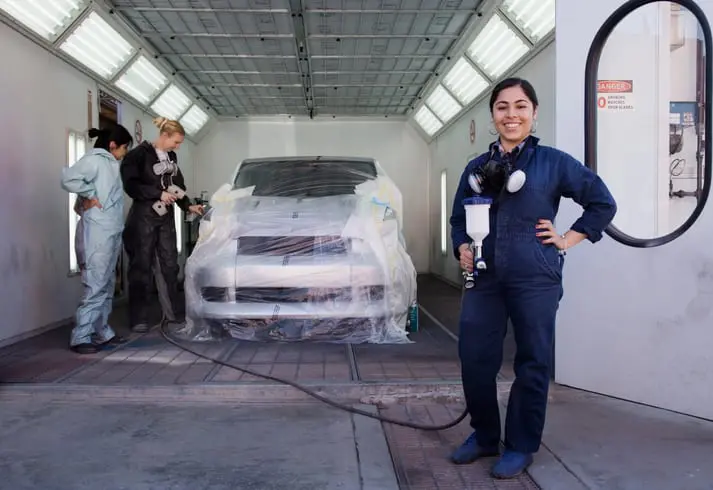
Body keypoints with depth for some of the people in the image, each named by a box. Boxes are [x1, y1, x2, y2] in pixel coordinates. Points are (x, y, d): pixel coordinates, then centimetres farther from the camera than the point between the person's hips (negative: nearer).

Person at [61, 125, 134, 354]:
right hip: (97, 234, -10)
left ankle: (103, 333, 22)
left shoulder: (110, 163, 18)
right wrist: (89, 196, -15)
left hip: (111, 233, 10)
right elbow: (69, 179, -26)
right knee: (96, 287, -8)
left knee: (107, 287, 14)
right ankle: (80, 337, -2)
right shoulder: (94, 160, -11)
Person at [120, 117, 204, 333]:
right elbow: (131, 185, -16)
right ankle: (139, 319, 3)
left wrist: (188, 206, 3)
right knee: (141, 267, -2)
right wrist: (159, 194, -20)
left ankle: (173, 313, 17)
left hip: (166, 218, 7)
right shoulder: (139, 154, -10)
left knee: (169, 265, 9)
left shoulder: (171, 157, 12)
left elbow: (178, 186, 17)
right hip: (144, 217, -7)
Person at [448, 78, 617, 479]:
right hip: (485, 280, 4)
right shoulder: (477, 168, 11)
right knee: (474, 359, 6)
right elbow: (459, 218, 18)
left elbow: (603, 204, 3)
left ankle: (521, 447, 21)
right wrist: (462, 248, -1)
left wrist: (567, 241, -1)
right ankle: (484, 436, 27)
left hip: (535, 281, -4)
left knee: (532, 363, 5)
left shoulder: (553, 162, 0)